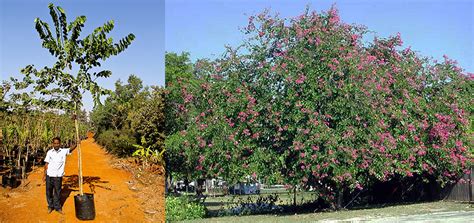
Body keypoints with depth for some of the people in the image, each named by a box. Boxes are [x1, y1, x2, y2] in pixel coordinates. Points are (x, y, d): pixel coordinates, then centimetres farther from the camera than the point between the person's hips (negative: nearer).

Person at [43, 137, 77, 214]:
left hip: (58, 176, -1)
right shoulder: (49, 152, 0)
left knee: (57, 192, 9)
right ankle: (50, 206, 26)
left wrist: (76, 144, -38)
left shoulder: (64, 151, -2)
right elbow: (46, 164, 4)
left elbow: (71, 148, -18)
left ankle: (57, 207, 21)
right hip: (49, 175, 1)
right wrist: (44, 175, 4)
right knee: (49, 191, 10)